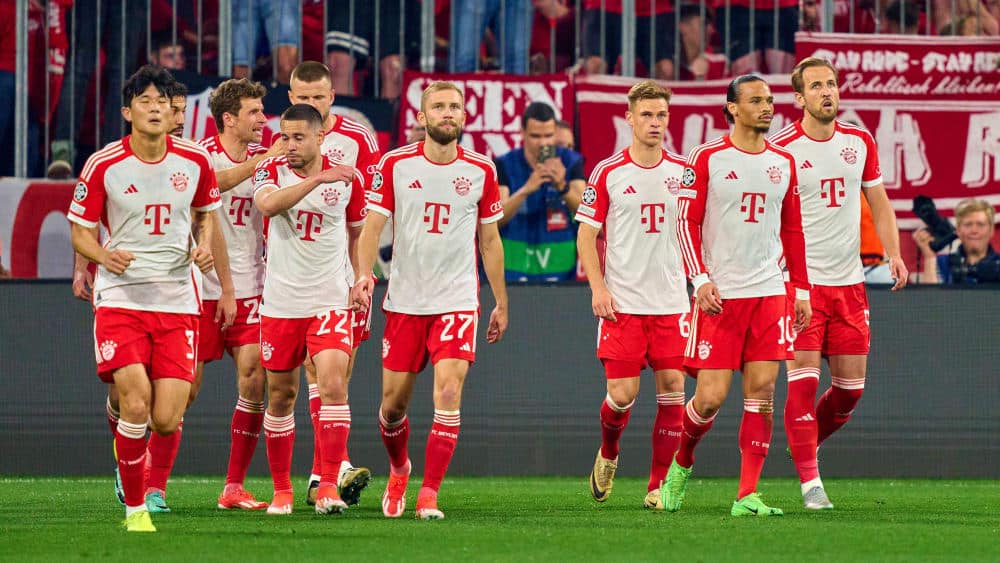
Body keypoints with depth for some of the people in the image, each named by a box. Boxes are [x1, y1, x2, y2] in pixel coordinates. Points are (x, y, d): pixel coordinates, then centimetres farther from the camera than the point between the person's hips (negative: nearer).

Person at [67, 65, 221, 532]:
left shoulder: (195, 161, 3)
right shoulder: (103, 166, -4)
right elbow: (80, 230, 4)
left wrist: (204, 246, 0)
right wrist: (104, 255, -17)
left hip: (177, 299, 2)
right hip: (120, 296, -2)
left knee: (166, 421, -6)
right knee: (137, 405, -18)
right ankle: (134, 508, 0)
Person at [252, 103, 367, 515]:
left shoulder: (348, 180, 1)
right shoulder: (271, 171, -2)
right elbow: (267, 204, -25)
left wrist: (358, 286, 12)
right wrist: (317, 179, -34)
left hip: (330, 300, -1)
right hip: (280, 303, 1)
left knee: (333, 385, -17)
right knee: (280, 396, 6)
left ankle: (328, 487, -17)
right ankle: (281, 489, 18)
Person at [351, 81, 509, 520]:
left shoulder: (481, 171, 2)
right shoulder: (395, 165, -1)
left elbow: (490, 241, 11)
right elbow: (373, 225, -4)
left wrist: (501, 303, 13)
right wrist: (364, 274, -22)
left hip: (458, 302, -1)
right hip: (404, 301, 1)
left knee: (448, 392, -16)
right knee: (394, 402, 5)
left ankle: (429, 495, -11)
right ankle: (398, 471, 35)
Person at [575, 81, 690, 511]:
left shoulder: (683, 172, 6)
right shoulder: (607, 173, 0)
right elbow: (587, 236, 4)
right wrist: (598, 288, -6)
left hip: (671, 302, 2)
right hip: (622, 303, -2)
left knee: (672, 387, -5)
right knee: (622, 394, -6)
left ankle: (659, 485, 3)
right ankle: (607, 455, 25)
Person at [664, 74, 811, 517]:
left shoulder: (783, 163, 11)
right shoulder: (707, 159, -2)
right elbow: (687, 222, -2)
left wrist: (801, 289, 14)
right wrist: (700, 278, -13)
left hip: (769, 292, 4)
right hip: (719, 294, -4)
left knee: (761, 391, -5)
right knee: (711, 396, -6)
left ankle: (748, 495, -3)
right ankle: (682, 463, 24)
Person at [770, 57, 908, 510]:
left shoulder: (860, 142, 8)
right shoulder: (780, 150, -7)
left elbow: (879, 202, 17)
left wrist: (893, 252, 4)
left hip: (849, 281, 5)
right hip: (799, 281, -5)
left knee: (851, 386, 6)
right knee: (803, 380, -12)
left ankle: (805, 443, 30)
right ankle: (810, 482, -8)